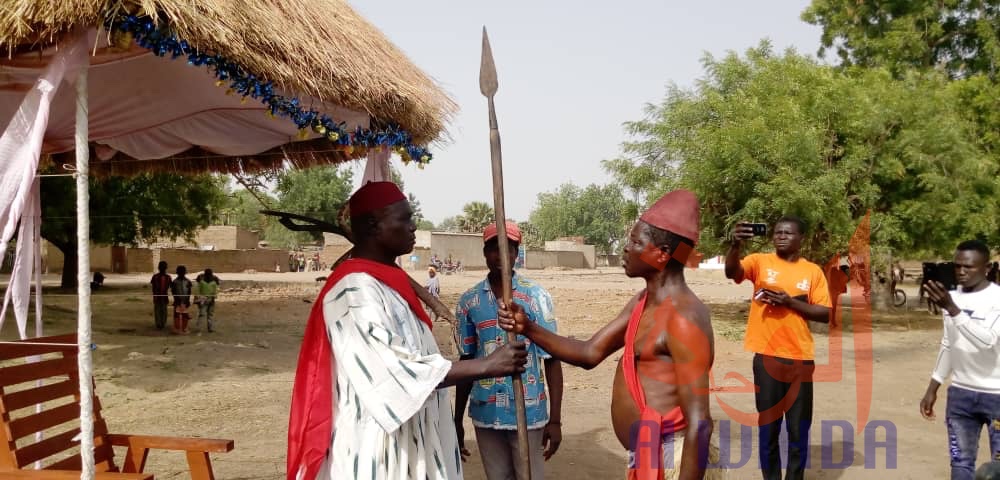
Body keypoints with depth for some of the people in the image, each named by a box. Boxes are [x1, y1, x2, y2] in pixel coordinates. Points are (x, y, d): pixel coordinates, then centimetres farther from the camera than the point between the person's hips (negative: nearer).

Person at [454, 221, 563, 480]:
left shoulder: (536, 296, -7)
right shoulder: (469, 301, 1)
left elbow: (551, 359, -5)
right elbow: (466, 362, 9)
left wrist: (555, 419, -7)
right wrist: (457, 420, 11)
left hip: (528, 413, -2)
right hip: (485, 414, 3)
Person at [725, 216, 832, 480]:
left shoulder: (813, 271, 5)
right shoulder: (760, 261, 0)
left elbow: (826, 314, 1)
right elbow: (731, 272, -20)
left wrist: (791, 302, -13)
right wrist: (736, 245, -39)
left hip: (800, 358, 1)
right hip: (766, 356, -1)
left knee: (799, 428, 9)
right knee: (768, 426, 8)